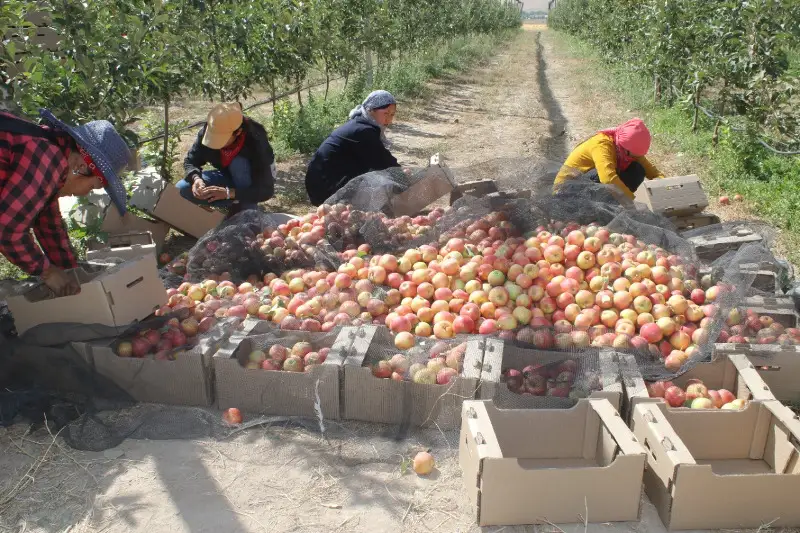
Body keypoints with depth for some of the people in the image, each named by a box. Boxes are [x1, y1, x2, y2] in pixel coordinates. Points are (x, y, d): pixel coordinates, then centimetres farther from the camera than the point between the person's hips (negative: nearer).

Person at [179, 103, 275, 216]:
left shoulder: (256, 142, -36)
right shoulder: (208, 131, -24)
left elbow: (266, 190, -36)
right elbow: (190, 161, -11)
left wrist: (228, 193, -44)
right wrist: (196, 179, -34)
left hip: (255, 178, -4)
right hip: (229, 176, 4)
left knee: (238, 164, -37)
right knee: (182, 189, -16)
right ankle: (236, 204, -4)